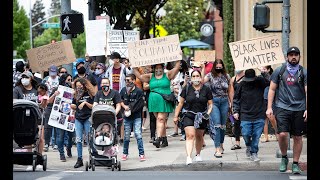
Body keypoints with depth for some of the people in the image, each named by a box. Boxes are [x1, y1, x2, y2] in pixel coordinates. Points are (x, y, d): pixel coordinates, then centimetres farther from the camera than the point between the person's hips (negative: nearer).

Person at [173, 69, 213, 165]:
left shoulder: (206, 89, 1)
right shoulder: (187, 88, -1)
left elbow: (210, 104, 6)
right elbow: (181, 103, 5)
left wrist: (208, 113, -12)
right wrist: (176, 116, 6)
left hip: (201, 117, 2)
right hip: (189, 116, -2)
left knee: (199, 136, 17)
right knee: (190, 135, -17)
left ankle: (198, 154, 38)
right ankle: (188, 157, -26)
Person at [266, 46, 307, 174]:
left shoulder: (304, 73, 5)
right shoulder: (279, 71, 7)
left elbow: (307, 92, 0)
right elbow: (272, 89, 9)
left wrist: (307, 109, -10)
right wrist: (269, 107, 1)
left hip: (299, 109, 1)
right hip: (282, 107, 0)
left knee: (298, 137, 4)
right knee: (282, 134, -14)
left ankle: (295, 164, 15)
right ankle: (284, 158, 10)